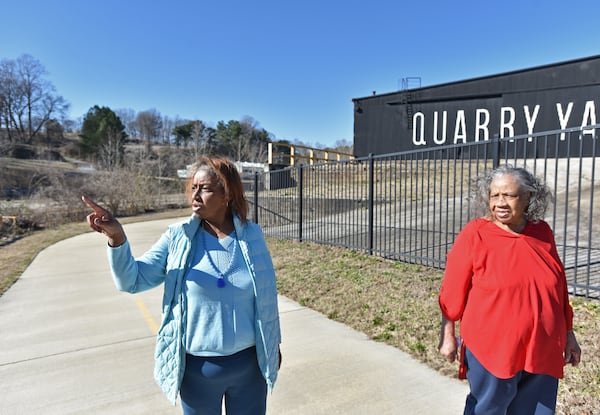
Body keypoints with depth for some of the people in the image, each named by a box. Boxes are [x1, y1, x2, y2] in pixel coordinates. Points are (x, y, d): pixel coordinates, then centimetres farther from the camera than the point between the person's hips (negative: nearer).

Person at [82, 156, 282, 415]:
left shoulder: (252, 235, -7)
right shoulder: (177, 237, -8)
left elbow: (267, 295, 1)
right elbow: (132, 280, -8)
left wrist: (273, 343, 9)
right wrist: (117, 237, -25)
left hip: (249, 363, 1)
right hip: (198, 367, 0)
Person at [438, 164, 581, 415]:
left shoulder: (543, 233, 2)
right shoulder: (475, 234, -12)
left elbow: (558, 287, 11)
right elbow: (453, 290, -9)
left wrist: (568, 333, 15)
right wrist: (448, 335, -7)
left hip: (543, 351, 5)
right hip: (491, 349, -4)